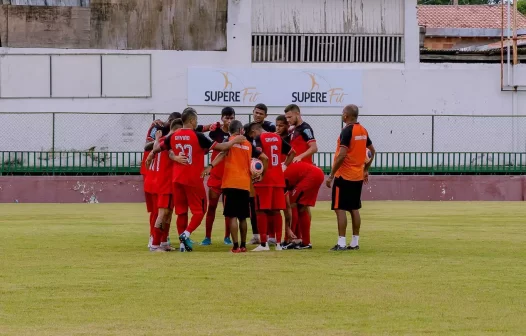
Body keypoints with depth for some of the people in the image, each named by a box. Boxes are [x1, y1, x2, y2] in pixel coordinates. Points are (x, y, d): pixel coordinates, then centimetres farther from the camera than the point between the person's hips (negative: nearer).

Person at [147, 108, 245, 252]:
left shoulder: (173, 136, 3)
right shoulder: (197, 136, -11)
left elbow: (157, 148, 18)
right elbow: (221, 147, -9)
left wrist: (151, 155, 39)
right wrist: (234, 141, 7)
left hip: (177, 179, 5)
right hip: (194, 180, -5)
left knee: (181, 211, 10)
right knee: (199, 211, 5)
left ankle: (183, 243, 9)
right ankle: (186, 234, -14)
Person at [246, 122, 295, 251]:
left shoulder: (259, 138, -7)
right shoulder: (277, 138, 12)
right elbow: (292, 152, 19)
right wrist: (284, 166, 20)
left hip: (264, 179, -6)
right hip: (278, 179, 6)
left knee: (261, 211, -1)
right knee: (276, 211, 11)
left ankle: (263, 243, -4)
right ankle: (278, 242, 11)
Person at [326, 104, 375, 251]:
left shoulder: (347, 131, -15)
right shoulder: (363, 130, 9)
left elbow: (342, 155, -21)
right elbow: (372, 151, 18)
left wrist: (331, 175, -16)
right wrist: (366, 169, 27)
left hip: (344, 176, -8)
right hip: (358, 176, 8)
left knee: (340, 208, -5)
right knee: (354, 209, 12)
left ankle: (341, 243, -9)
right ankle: (355, 242, 14)